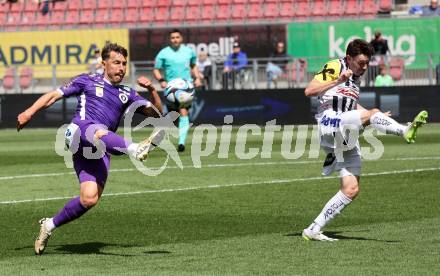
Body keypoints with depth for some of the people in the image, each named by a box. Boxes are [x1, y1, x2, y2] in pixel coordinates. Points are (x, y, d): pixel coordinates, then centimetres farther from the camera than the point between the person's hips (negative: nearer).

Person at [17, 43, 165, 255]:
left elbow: (157, 113, 20)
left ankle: (50, 225, 10)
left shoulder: (127, 94, 25)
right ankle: (136, 149, -70)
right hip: (79, 133, -4)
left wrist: (151, 90, 2)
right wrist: (29, 112, 5)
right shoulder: (88, 82, 18)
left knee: (89, 199, -10)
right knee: (99, 133, -41)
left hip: (100, 151, 4)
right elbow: (54, 95, 17)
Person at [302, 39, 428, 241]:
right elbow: (309, 91, -13)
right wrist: (338, 81, -21)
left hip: (347, 142, 8)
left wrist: (378, 118, 26)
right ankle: (406, 131, -51)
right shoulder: (334, 68, -2)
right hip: (330, 125, -8)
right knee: (373, 113, -27)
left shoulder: (356, 78, 23)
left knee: (351, 190, -2)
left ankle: (313, 230, 0)